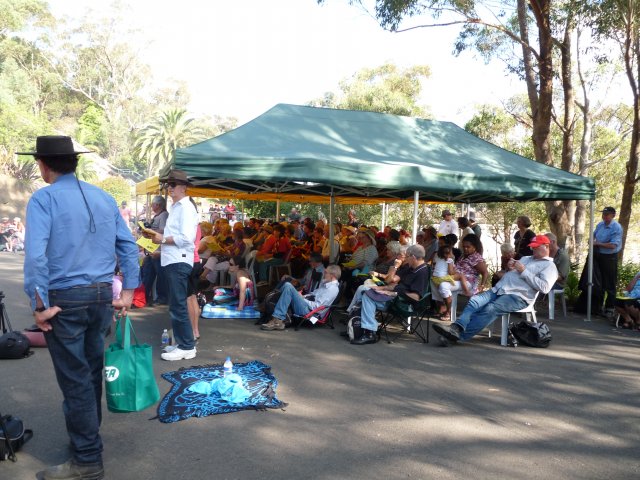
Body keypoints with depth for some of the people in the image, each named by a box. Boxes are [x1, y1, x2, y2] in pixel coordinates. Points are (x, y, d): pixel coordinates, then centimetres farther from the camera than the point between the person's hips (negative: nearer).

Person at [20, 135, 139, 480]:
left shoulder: (44, 198, -9)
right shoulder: (104, 198, 8)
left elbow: (36, 255, -20)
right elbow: (129, 247, 8)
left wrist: (40, 305, -14)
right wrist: (128, 291, 11)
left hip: (65, 299, -6)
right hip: (102, 296, 6)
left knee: (74, 380, 3)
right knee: (92, 372, 19)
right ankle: (87, 436, 37)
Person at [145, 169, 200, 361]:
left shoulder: (186, 208, -11)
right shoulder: (176, 207, 18)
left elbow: (186, 238, -21)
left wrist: (162, 239, -12)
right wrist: (158, 236, 7)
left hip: (179, 262, -10)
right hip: (172, 261, 10)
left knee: (178, 306, -6)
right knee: (176, 305, 15)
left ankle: (186, 347, 1)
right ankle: (182, 342, 24)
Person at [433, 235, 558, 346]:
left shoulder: (549, 266, 6)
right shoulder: (525, 258, 30)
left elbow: (544, 287, -12)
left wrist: (523, 271, -10)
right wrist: (510, 268, 9)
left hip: (518, 297, -7)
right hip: (498, 289, 7)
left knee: (490, 310, -30)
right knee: (474, 301, -19)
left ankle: (459, 336, -37)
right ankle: (457, 327, -38)